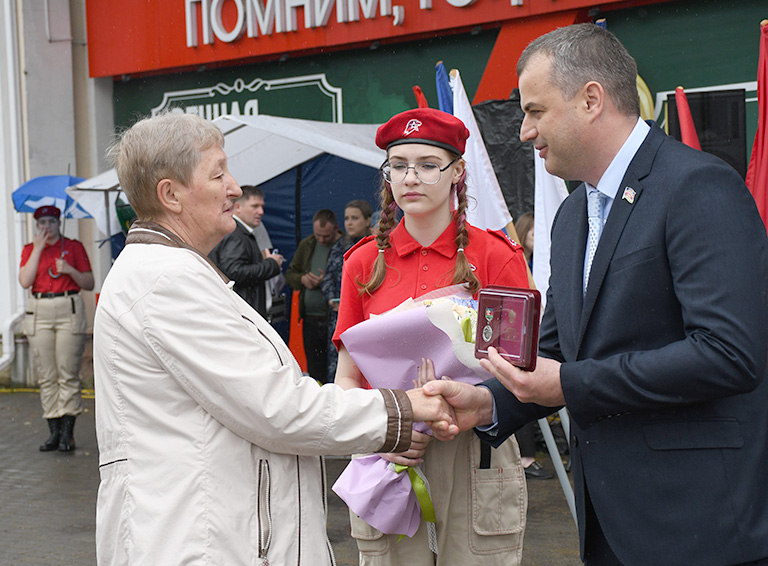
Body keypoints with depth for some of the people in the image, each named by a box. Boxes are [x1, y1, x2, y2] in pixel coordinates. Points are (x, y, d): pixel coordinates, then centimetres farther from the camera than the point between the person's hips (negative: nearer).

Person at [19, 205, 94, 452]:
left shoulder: (74, 247, 7)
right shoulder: (30, 249, 12)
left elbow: (89, 284, 7)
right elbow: (25, 281, -5)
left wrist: (70, 271, -11)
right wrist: (38, 248, -6)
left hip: (69, 311, -2)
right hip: (39, 313, 2)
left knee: (68, 374, -6)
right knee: (46, 376, 2)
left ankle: (67, 433, -2)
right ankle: (54, 432, 7)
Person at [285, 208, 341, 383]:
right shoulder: (306, 245, 14)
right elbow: (290, 273, 20)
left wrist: (327, 282, -19)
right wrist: (302, 278, 0)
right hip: (310, 320, 6)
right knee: (315, 371, 12)